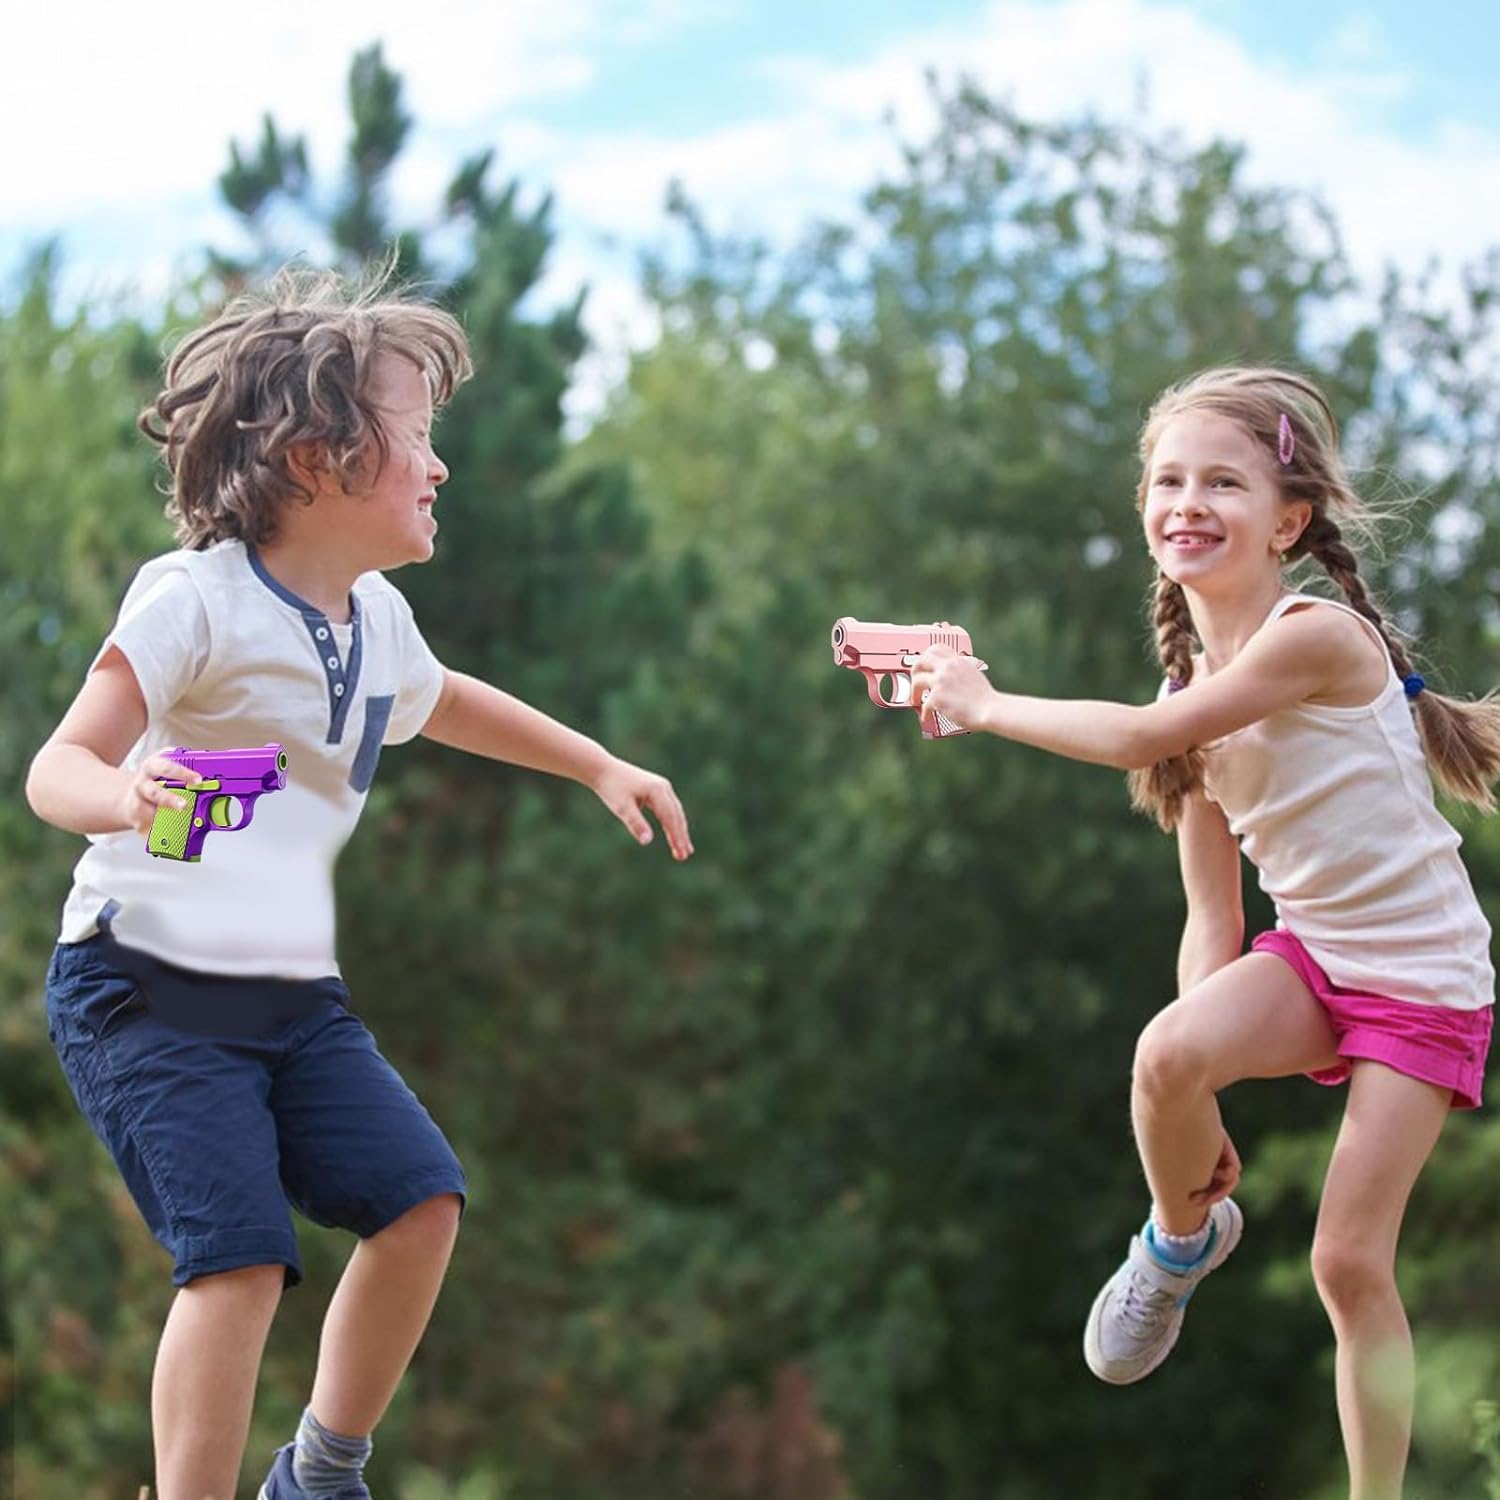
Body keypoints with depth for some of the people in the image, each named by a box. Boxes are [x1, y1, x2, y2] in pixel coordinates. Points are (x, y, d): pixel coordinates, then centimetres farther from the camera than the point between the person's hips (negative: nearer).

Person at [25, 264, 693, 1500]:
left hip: (293, 995, 8)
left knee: (419, 1199, 2)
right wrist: (124, 794, -43)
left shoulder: (379, 620, 11)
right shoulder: (196, 599, -13)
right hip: (147, 986, -8)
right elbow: (58, 766, -20)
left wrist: (599, 765, 35)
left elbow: (441, 702, 35)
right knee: (240, 1254, -19)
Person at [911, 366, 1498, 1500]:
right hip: (1306, 952, 5)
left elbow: (1144, 739, -25)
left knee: (1350, 1261, -8)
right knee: (1169, 1051, -25)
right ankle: (1184, 1238, 4)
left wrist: (984, 704, -11)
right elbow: (1213, 914, 3)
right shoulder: (1200, 689, 2)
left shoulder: (1315, 633, -20)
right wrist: (1203, 1107, -4)